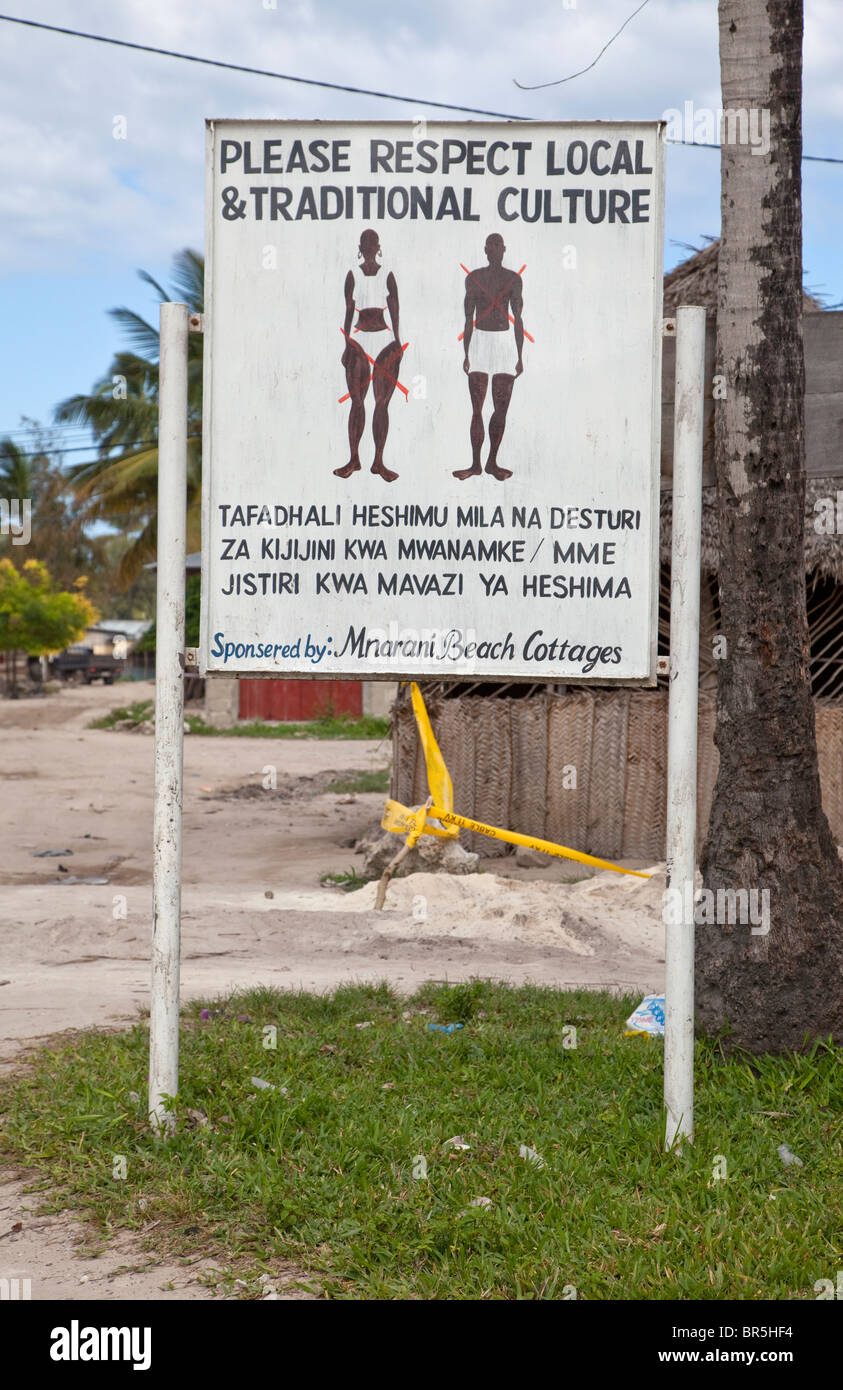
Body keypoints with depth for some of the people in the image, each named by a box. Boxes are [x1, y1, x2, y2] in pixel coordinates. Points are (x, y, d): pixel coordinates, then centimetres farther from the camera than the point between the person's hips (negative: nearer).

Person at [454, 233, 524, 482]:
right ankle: (476, 464, -1)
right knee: (477, 409, -5)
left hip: (505, 342, 1)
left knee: (501, 408, 1)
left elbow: (518, 318, 7)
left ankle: (492, 462, 10)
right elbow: (468, 318, 6)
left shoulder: (513, 279, 5)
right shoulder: (474, 277, 4)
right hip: (480, 341, -1)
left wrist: (520, 356, 4)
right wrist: (466, 354, 3)